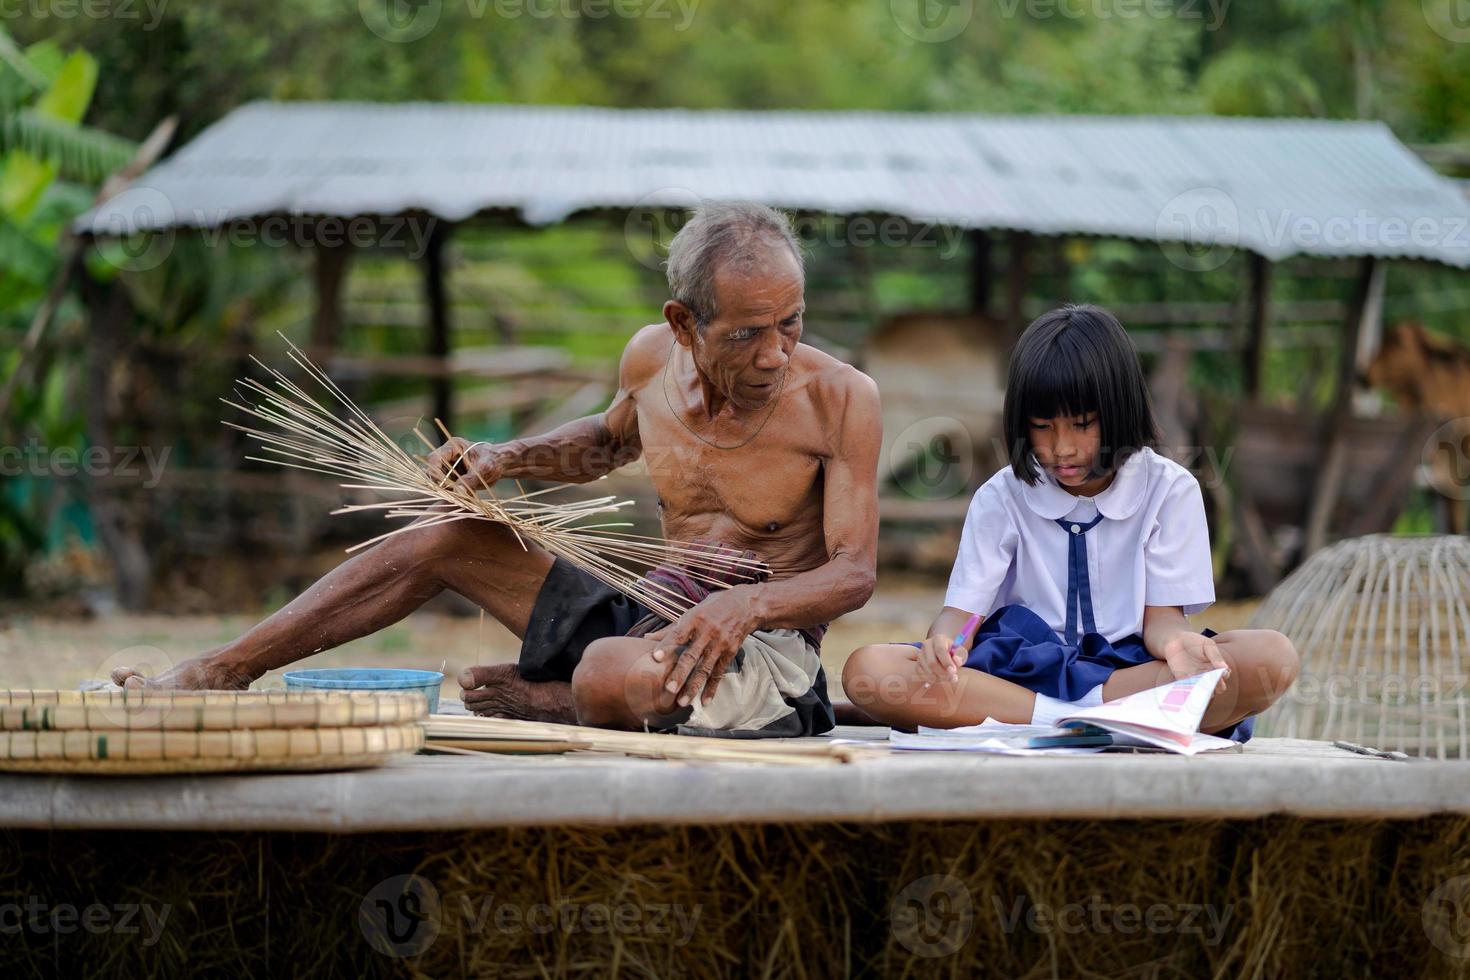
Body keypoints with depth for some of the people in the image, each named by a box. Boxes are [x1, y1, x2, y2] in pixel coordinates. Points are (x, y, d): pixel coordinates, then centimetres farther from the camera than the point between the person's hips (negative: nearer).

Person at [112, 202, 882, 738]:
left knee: (615, 672, -39)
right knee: (447, 537, 2)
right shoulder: (653, 359, 1)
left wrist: (747, 603, -35)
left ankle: (538, 701, -1)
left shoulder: (838, 400, -16)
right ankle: (222, 671, 6)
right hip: (655, 623, 6)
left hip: (772, 657, -6)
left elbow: (855, 573, -16)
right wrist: (504, 461, 7)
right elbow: (608, 442, 25)